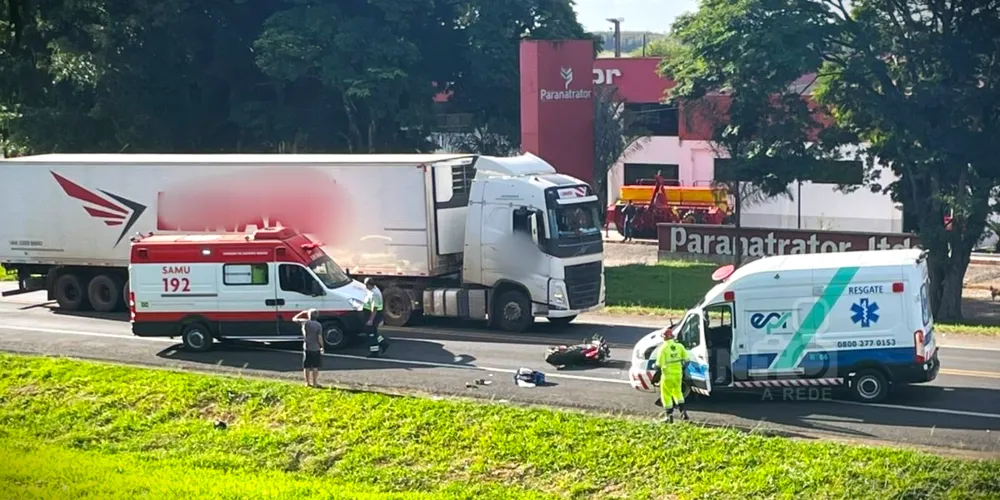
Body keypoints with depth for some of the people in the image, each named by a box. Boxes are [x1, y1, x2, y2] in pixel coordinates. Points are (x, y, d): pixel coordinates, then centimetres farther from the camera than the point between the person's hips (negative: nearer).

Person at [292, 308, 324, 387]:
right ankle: (314, 383, 7)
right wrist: (322, 347, 1)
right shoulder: (318, 325, -8)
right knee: (315, 367, 6)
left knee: (306, 367, 9)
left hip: (307, 348, 1)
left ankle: (307, 383, 12)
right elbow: (319, 338, -11)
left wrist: (302, 313, 17)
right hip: (316, 348, -1)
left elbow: (294, 319, 9)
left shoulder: (305, 322, -5)